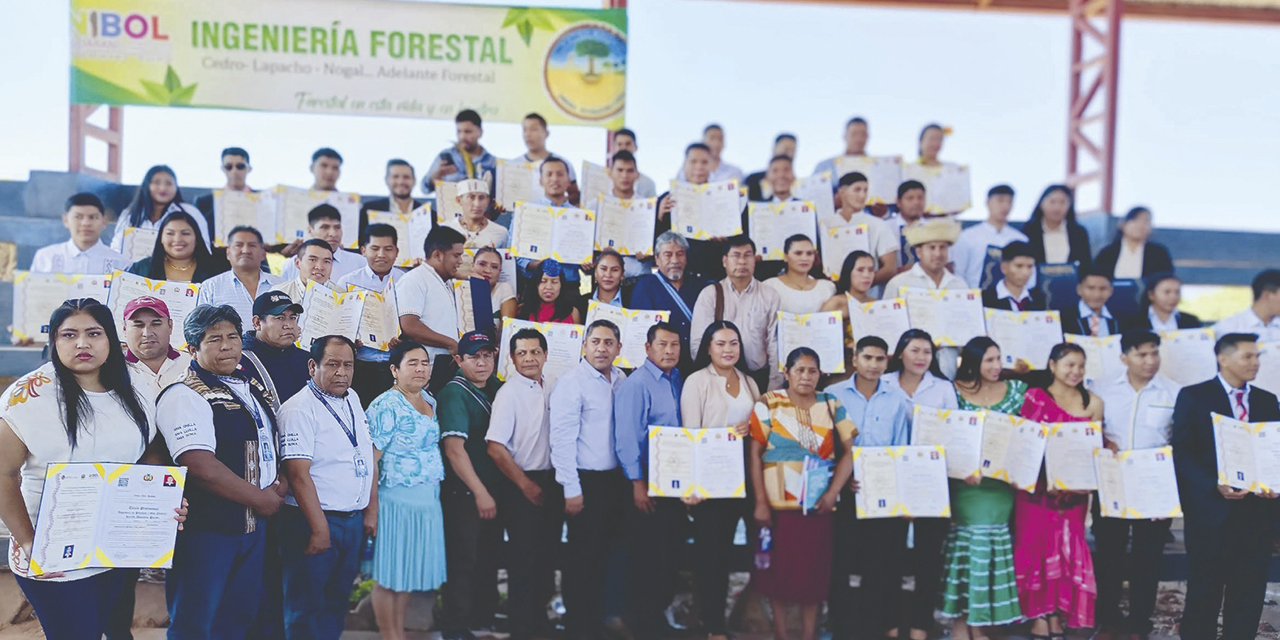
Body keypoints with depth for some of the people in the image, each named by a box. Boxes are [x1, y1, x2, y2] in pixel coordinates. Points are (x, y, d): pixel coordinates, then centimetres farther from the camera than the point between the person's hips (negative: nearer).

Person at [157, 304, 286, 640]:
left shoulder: (252, 387, 11)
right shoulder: (184, 397, -15)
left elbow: (269, 438, 23)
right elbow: (201, 467, -24)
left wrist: (282, 481, 2)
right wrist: (261, 499, -15)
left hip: (253, 523, 8)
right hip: (205, 528, -8)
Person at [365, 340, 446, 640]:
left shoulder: (430, 401, 9)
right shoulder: (385, 407, -14)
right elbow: (369, 461, -17)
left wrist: (436, 495, 15)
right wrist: (371, 509, -19)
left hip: (429, 500, 7)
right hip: (397, 500, -7)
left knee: (408, 573, 16)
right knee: (388, 577, 4)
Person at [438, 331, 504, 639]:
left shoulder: (496, 388, 8)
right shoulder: (454, 393, -13)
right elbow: (454, 448, -20)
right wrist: (479, 492, -20)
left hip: (493, 491, 7)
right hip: (463, 494, -7)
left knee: (489, 557, 16)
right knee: (463, 562, 1)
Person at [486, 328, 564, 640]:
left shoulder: (552, 388, 4)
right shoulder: (509, 393, -13)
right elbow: (495, 448, -17)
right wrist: (526, 484, -13)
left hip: (552, 481, 6)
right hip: (522, 483, -6)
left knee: (548, 550, 14)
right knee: (524, 555, 2)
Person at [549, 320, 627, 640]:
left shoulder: (621, 379, 7)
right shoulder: (572, 382, -13)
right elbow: (562, 439, -15)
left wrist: (628, 477, 7)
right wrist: (572, 489, -15)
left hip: (614, 479, 6)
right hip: (586, 481, -6)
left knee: (605, 551, 15)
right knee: (582, 556, 3)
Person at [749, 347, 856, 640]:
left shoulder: (832, 405, 6)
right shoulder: (768, 404, 0)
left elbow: (848, 452, 3)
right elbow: (754, 454, -3)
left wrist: (833, 493, -10)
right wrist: (760, 503, -8)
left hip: (818, 505, 2)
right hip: (778, 504, -1)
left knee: (814, 571, 5)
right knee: (778, 569, 5)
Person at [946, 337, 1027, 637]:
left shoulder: (1015, 390, 6)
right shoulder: (954, 392, -3)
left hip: (1001, 484, 3)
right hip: (965, 483, -3)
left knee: (993, 550, 7)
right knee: (963, 546, -1)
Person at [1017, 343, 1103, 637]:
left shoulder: (1093, 403, 5)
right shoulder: (1034, 397, -1)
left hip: (1073, 489, 2)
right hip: (1037, 485, -2)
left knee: (1068, 548, 5)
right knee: (1037, 545, 0)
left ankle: (1058, 617, 16)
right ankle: (1039, 616, 10)